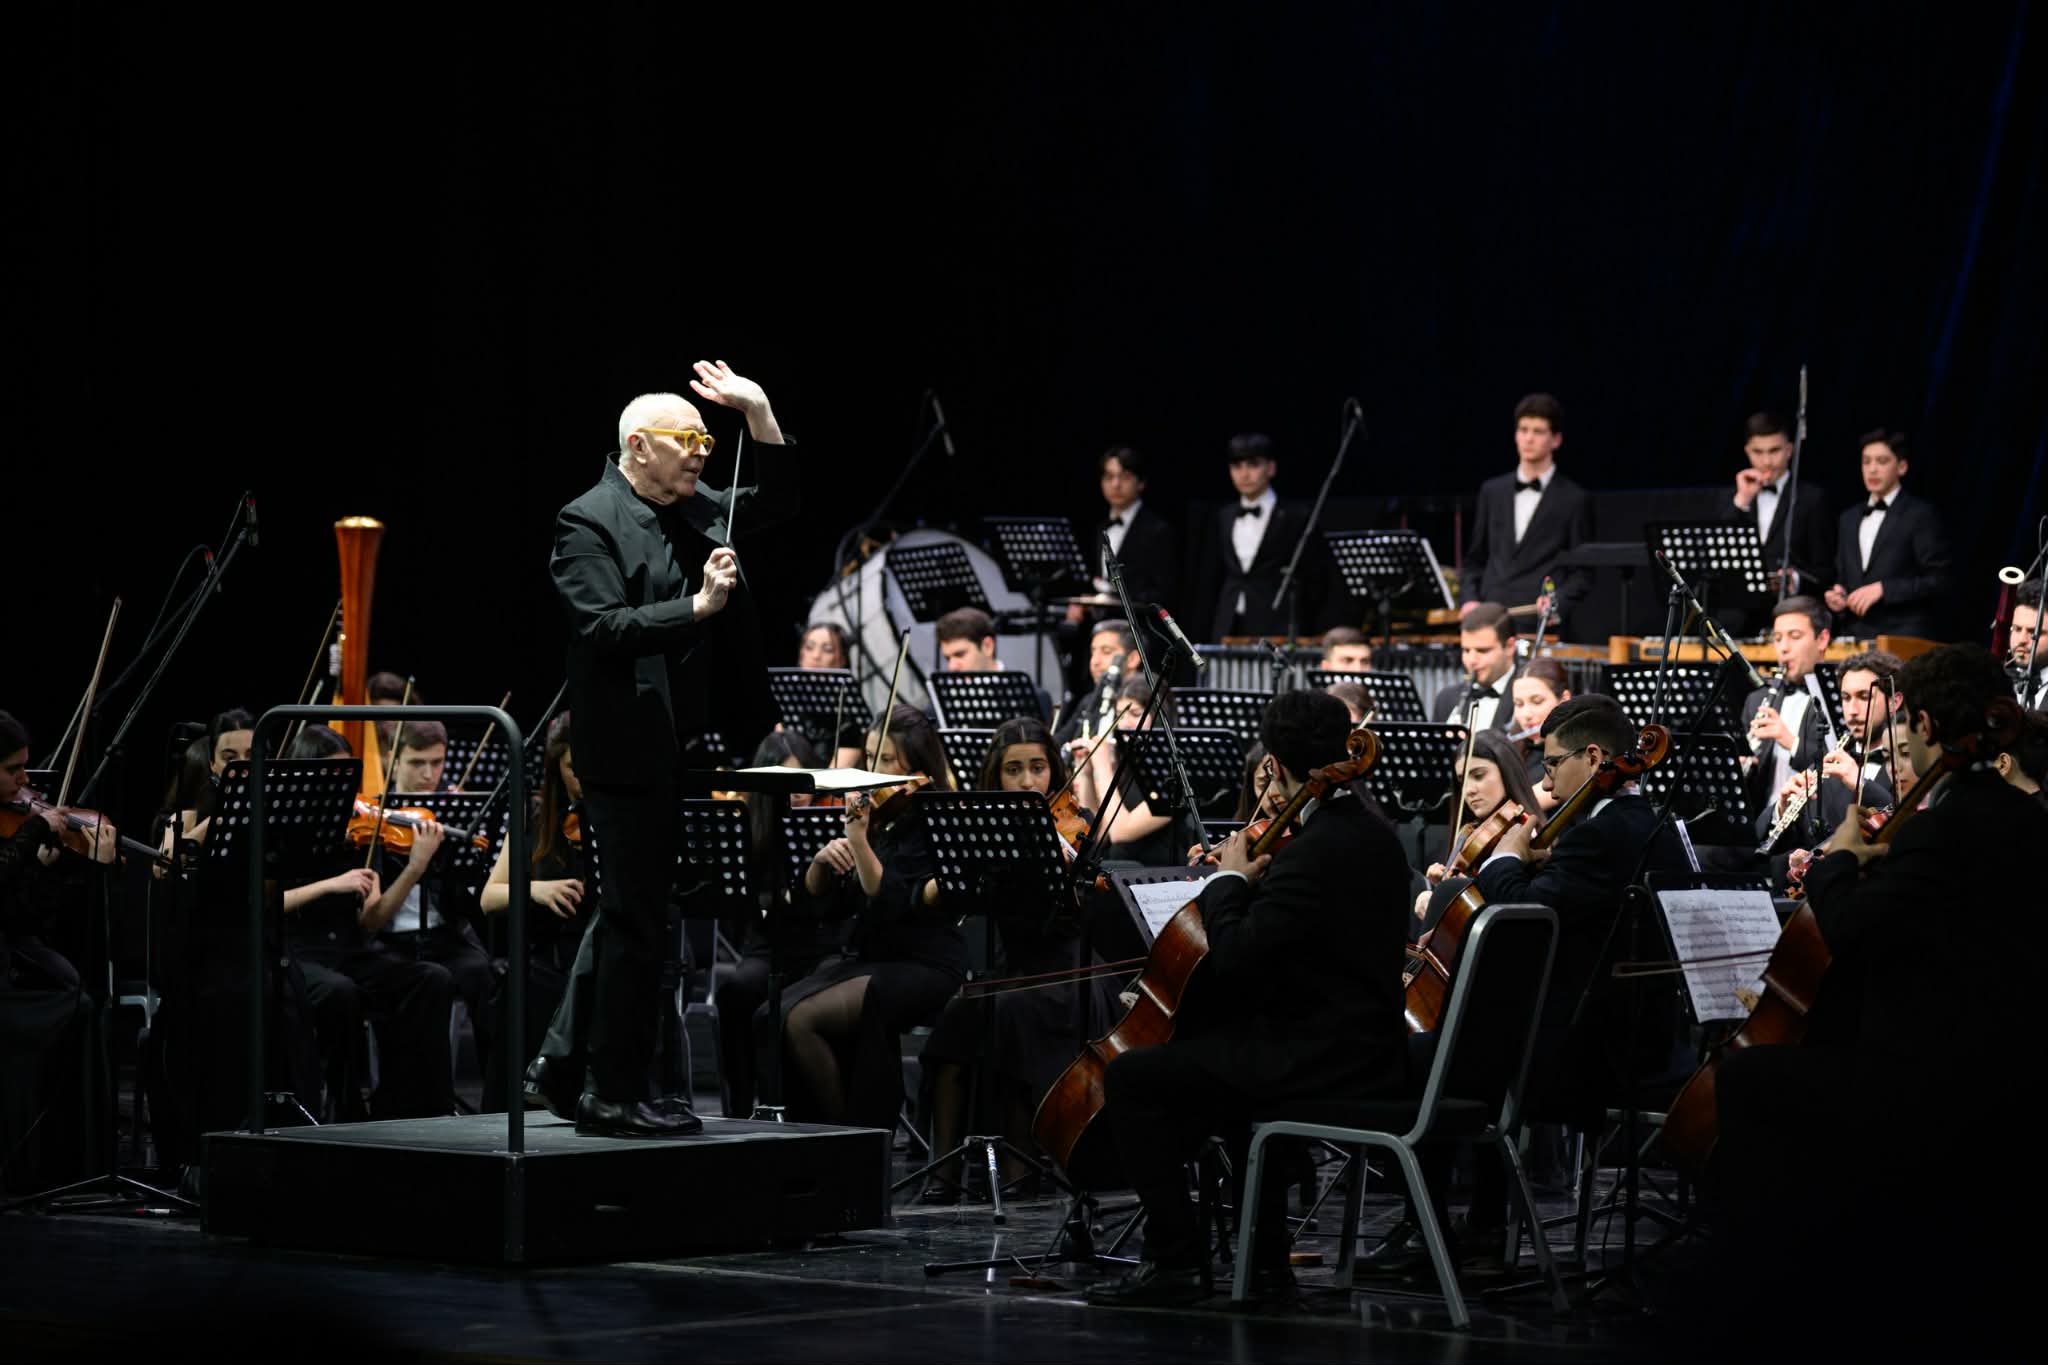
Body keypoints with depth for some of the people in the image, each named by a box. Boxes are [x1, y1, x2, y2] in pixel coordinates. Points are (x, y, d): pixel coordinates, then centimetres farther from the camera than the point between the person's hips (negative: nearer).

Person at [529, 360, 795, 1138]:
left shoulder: (694, 512, 12)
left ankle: (562, 1061, 27)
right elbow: (604, 629, -22)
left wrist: (759, 413, 6)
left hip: (678, 746, 9)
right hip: (628, 748, -9)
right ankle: (615, 1096, 3)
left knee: (625, 914, 17)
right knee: (636, 925, -4)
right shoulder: (590, 523, -12)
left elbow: (776, 504, 18)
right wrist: (698, 607, -29)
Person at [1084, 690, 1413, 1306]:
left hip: (1325, 1064, -10)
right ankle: (1264, 1260, 33)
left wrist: (1230, 880, -8)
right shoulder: (1374, 835, 10)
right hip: (1372, 1050, 10)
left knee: (1130, 1080, -6)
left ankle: (1177, 1261, -3)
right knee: (1234, 1062, 37)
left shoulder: (1315, 851, -21)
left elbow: (1235, 958, -22)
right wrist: (1258, 881, 10)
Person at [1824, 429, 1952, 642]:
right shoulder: (1849, 519, 19)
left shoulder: (1920, 515, 0)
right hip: (1855, 638, 5)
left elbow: (1938, 581, -7)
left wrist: (1882, 589, -14)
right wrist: (1835, 596, 3)